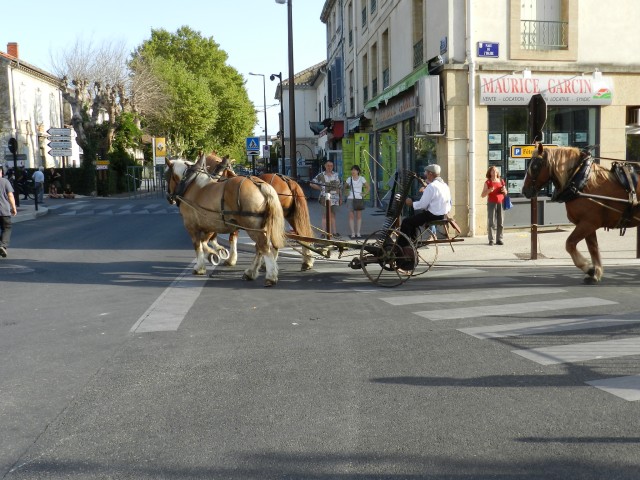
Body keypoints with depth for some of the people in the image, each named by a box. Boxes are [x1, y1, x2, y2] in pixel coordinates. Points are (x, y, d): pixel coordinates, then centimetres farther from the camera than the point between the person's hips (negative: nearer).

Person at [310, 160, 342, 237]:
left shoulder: (336, 175, 12)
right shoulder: (321, 175, 0)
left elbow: (339, 187, 15)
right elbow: (312, 184, -1)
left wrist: (341, 198, 11)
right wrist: (321, 188, -4)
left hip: (335, 198, 3)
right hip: (325, 198, -3)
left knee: (333, 215, 8)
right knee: (325, 216, -1)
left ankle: (334, 232, 10)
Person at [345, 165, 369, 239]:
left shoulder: (361, 178, -1)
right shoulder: (349, 179, 2)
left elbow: (368, 187, 7)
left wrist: (364, 195, -2)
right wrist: (346, 194, 3)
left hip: (359, 199, 0)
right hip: (351, 199, 1)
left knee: (359, 216, 2)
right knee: (351, 216, -2)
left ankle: (358, 233, 10)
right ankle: (353, 233, 3)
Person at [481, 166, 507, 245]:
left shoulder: (501, 181, 14)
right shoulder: (488, 182, 4)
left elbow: (505, 193, 24)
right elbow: (482, 195, 2)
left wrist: (504, 191, 1)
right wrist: (489, 191, -15)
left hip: (500, 203, 3)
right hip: (491, 203, -3)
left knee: (501, 222, 0)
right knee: (491, 222, -7)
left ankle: (499, 239, 6)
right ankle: (491, 240, -5)